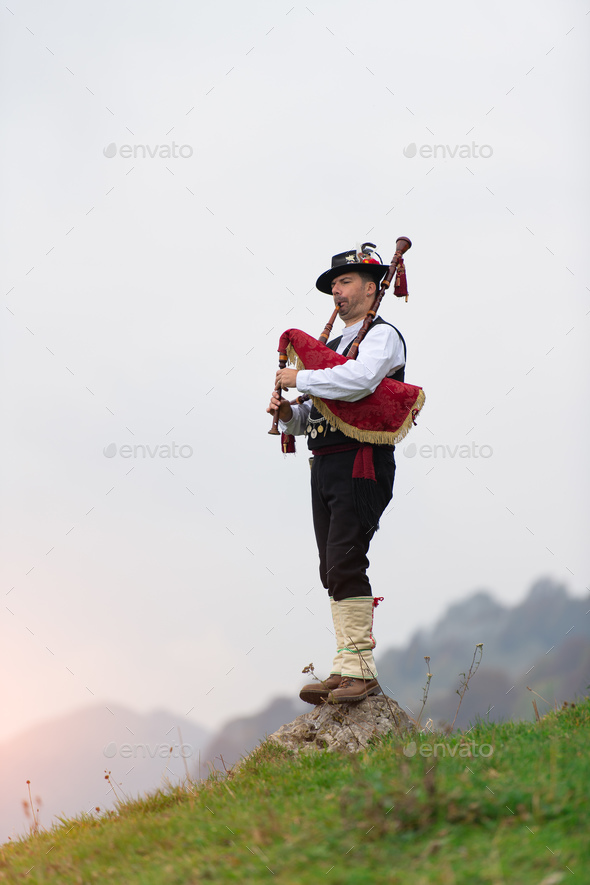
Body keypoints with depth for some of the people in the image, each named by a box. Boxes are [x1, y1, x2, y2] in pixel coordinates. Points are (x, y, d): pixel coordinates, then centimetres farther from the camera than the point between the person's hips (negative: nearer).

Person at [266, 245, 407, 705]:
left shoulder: (382, 335, -2)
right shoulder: (332, 348, 25)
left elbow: (358, 381, -24)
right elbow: (309, 419, 24)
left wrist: (300, 378, -12)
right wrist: (288, 413, 2)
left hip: (361, 464, -9)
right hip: (324, 466, 9)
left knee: (345, 564, -16)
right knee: (334, 571, 4)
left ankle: (360, 670, -15)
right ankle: (348, 672, 6)